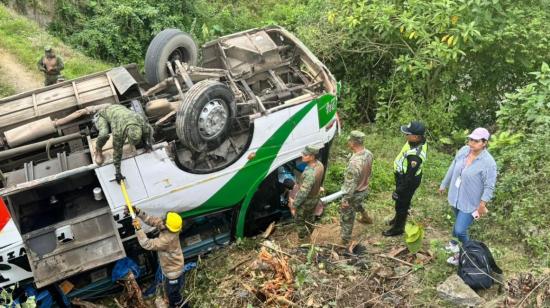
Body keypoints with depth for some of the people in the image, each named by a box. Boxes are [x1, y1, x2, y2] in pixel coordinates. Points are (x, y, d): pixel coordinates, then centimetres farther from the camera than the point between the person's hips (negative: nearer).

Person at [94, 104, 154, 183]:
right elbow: (117, 151, -34)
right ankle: (98, 150, -5)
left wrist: (149, 143, 2)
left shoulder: (141, 121, -34)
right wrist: (117, 172, -28)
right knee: (104, 135, -36)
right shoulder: (118, 132, -44)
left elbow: (149, 130, -9)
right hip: (104, 115, -5)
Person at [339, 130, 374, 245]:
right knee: (357, 204, 38)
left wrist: (345, 199, -19)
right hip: (364, 189, 8)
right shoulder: (368, 154, -12)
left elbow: (350, 184, -30)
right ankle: (366, 217, 63)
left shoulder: (355, 162, -38)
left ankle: (345, 239, 28)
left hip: (354, 192, -8)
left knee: (346, 216, 12)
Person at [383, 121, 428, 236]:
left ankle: (398, 228, 38)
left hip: (408, 181, -8)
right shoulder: (420, 140, -13)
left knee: (401, 204, 15)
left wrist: (398, 191, -19)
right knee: (403, 202, 30)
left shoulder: (415, 155, -41)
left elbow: (410, 177, -31)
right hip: (404, 176, 8)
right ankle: (399, 218, 55)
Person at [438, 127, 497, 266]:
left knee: (460, 230, -7)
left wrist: (482, 204, -19)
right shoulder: (464, 150, -7)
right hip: (456, 197, 6)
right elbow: (452, 168, 7)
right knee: (459, 222, 26)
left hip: (470, 203, -6)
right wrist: (444, 184, 16)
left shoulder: (488, 162, -25)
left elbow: (489, 186, -20)